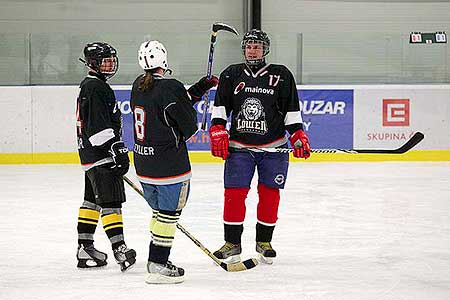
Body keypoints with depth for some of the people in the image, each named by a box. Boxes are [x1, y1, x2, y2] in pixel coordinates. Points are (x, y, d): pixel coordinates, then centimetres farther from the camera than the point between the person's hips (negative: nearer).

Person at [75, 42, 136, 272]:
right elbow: (99, 125, -24)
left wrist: (117, 149, 30)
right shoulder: (94, 88, -15)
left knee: (92, 200, 13)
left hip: (93, 155, 11)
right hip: (99, 155, -11)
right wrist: (116, 149, -26)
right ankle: (119, 248, -22)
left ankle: (84, 248, 18)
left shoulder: (97, 86, 19)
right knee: (110, 201, -16)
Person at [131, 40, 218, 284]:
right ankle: (158, 266, 2)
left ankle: (155, 261, 28)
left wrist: (199, 89, 13)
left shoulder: (138, 85, 4)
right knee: (169, 213, 1)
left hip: (143, 161, 8)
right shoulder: (170, 88, -20)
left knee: (160, 210, 21)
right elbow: (189, 126, -12)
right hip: (169, 164, -8)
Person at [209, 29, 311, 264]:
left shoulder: (281, 76, 2)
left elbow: (291, 110, 4)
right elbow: (220, 106, 7)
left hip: (273, 147, -1)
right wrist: (218, 132, -4)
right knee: (234, 192, -4)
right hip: (238, 146, 1)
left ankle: (263, 242, 16)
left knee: (269, 193, 2)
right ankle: (232, 243, 5)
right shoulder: (231, 75, 6)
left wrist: (298, 135, -4)